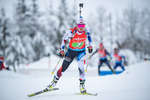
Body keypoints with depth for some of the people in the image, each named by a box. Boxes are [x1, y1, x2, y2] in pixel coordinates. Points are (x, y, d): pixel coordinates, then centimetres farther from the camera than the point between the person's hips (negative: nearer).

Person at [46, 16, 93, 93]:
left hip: (81, 51, 1)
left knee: (81, 67, -20)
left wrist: (90, 45, 6)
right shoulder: (71, 32, -24)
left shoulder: (86, 31, -18)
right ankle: (54, 82, 18)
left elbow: (89, 34, 8)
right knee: (63, 68, 1)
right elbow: (64, 39, -6)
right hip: (71, 51, -1)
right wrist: (62, 50, -8)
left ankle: (82, 85, -5)